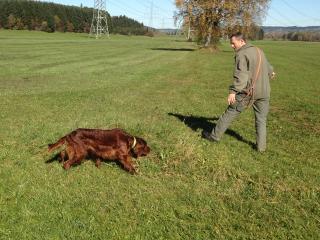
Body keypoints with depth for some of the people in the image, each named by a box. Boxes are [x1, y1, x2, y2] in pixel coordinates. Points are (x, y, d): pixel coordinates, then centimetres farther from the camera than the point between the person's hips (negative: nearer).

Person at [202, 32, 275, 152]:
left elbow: (241, 75, -24)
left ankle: (215, 135, 17)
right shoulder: (259, 51, 14)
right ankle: (261, 146, 15)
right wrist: (270, 72, 55)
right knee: (261, 119, 14)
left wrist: (233, 91, -31)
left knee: (230, 113, 6)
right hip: (264, 92, 7)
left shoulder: (241, 54, -11)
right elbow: (267, 65, 33)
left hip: (248, 92, -6)